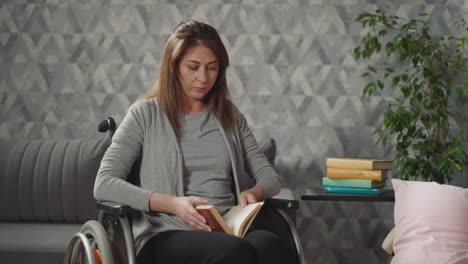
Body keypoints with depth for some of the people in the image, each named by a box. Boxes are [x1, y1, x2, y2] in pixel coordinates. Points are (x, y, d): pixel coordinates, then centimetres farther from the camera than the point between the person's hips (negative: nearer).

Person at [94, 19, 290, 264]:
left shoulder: (230, 116, 19)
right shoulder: (146, 114, 7)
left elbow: (268, 175, 20)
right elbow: (104, 185, -2)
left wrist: (254, 193, -6)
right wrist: (173, 204, -15)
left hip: (229, 230, 4)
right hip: (167, 235, -3)